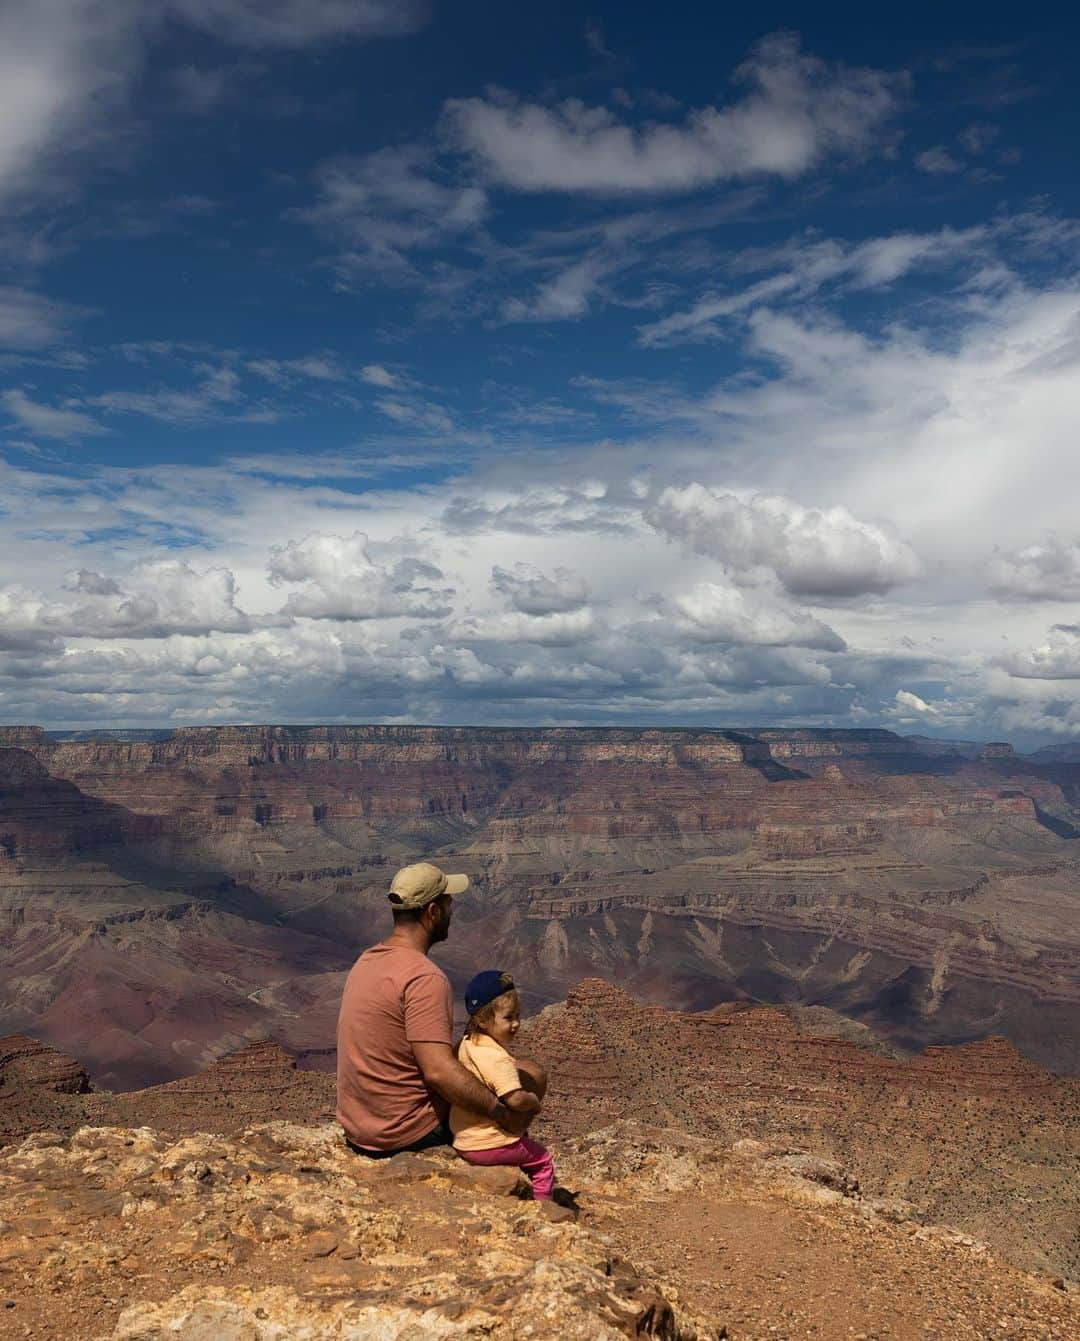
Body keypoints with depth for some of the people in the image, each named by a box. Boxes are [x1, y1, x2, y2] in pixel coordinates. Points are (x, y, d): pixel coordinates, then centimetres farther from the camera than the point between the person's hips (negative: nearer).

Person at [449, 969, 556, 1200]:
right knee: (542, 1160, 8)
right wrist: (534, 1101, -9)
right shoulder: (498, 1059, -24)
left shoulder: (466, 1045, 2)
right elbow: (515, 1099, -31)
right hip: (491, 1145, -8)